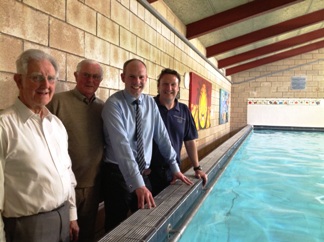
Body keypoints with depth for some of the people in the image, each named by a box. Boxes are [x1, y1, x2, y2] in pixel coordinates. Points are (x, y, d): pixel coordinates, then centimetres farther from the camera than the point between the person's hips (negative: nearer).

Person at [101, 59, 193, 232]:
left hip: (144, 174, 5)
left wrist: (174, 167, 6)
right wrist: (137, 183, -32)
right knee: (116, 228, 8)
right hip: (118, 174, -5)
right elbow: (122, 146, -25)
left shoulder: (150, 103, 3)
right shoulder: (114, 104, -15)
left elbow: (161, 136, 7)